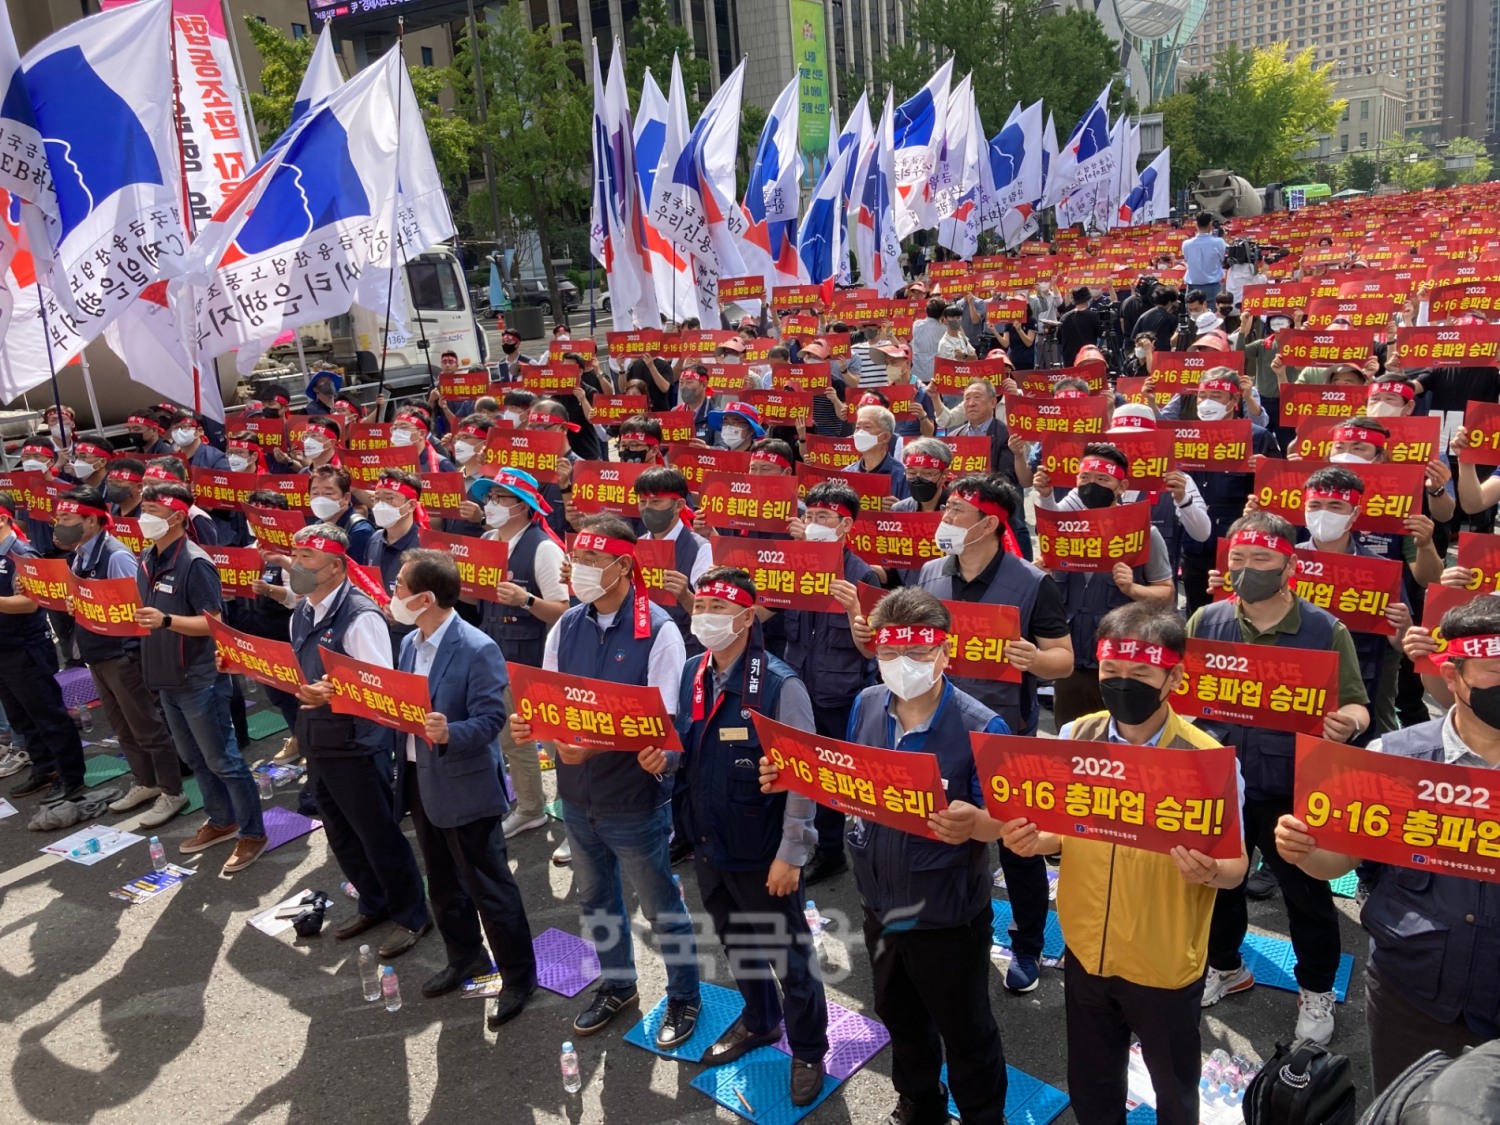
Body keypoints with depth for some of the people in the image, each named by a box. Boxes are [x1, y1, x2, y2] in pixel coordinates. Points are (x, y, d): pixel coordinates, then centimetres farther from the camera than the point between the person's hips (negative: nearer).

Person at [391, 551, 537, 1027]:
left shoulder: (477, 650, -20)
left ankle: (519, 976, 20)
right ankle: (465, 957, 42)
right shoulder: (409, 644, 6)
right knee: (442, 882, 22)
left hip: (465, 787, -8)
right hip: (420, 782, 8)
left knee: (489, 886, 4)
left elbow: (491, 720, -22)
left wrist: (449, 733, -38)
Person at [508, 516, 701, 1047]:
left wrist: (597, 744, -34)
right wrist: (529, 724, -18)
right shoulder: (567, 626, 0)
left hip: (635, 798, -6)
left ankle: (684, 998, 35)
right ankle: (617, 986, 46)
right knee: (595, 899, 24)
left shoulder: (657, 630, -19)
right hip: (577, 792, 6)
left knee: (661, 906, 13)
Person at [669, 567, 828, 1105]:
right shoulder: (692, 673, 0)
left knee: (789, 955, 10)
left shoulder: (779, 685, -20)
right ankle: (759, 1021, 49)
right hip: (708, 843, 6)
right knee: (736, 942, 25)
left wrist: (790, 854, -17)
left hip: (763, 853, -6)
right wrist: (662, 757, -9)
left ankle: (808, 1051, 32)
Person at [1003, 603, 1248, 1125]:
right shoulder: (1074, 738, -11)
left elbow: (1235, 866, -11)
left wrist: (1209, 871, -34)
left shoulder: (1207, 759, -20)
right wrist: (1030, 840, -20)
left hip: (1165, 966, -3)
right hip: (1086, 954, 3)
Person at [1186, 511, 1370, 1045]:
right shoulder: (1206, 621, -2)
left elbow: (1354, 706, -6)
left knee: (1307, 894, 12)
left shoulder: (1326, 630, -9)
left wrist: (1346, 724, -29)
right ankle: (1223, 968, 42)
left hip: (1292, 791, -2)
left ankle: (1316, 990, 35)